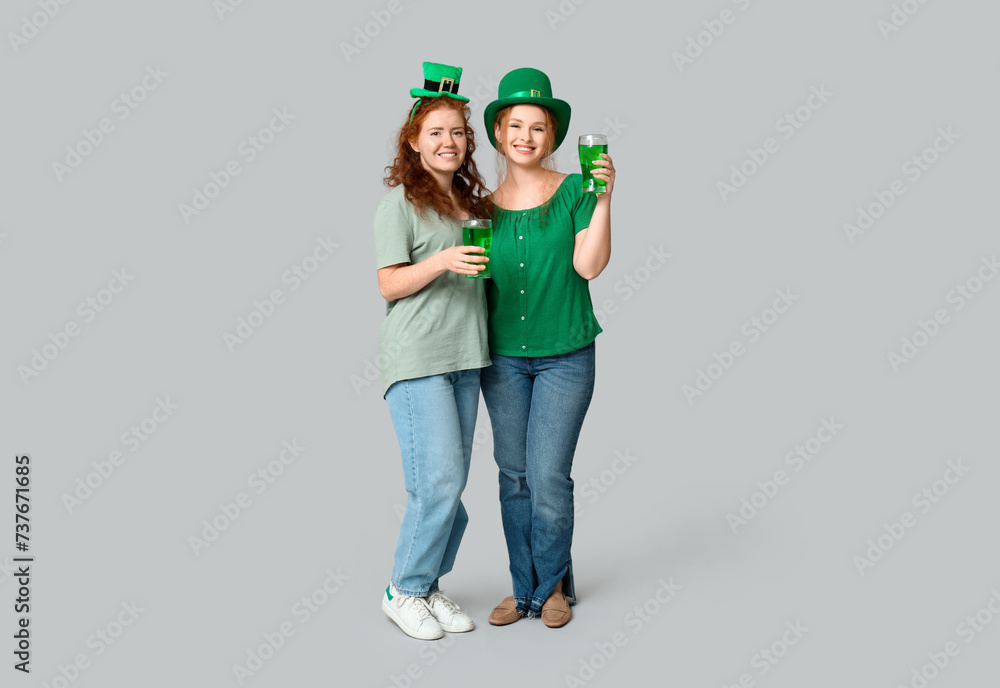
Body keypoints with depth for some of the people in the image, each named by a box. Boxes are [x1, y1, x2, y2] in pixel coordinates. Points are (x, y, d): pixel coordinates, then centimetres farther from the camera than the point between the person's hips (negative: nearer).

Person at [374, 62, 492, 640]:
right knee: (439, 480, -10)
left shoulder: (473, 202, 17)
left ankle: (429, 585, 23)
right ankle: (405, 591, 10)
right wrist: (443, 261, -21)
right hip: (417, 359, -6)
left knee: (451, 483, 8)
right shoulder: (400, 202, -2)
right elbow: (390, 285, -9)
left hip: (465, 356, 7)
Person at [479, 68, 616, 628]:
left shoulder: (574, 191, -2)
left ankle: (553, 586, 19)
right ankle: (525, 588, 25)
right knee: (514, 476, 9)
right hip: (503, 357, 3)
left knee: (549, 477, -4)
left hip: (565, 356, -3)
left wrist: (604, 199, -21)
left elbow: (589, 265, -14)